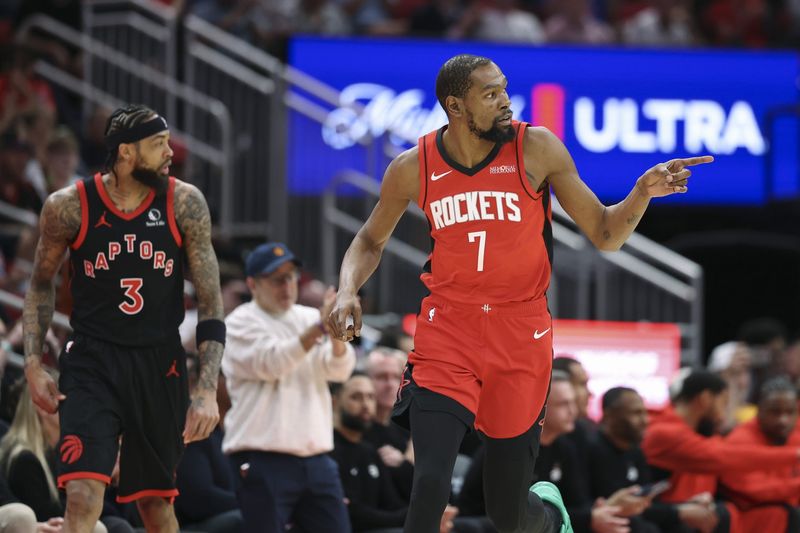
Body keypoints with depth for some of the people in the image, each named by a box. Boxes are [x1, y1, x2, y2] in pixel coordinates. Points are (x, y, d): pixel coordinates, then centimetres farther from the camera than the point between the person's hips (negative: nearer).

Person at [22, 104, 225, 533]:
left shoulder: (184, 204, -6)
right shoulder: (69, 206, -8)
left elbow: (210, 303, -3)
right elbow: (41, 285, 9)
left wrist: (208, 390, -11)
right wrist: (33, 364, 0)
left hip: (159, 367, 2)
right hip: (91, 364, -2)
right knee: (82, 496, -17)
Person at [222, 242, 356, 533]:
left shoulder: (309, 318, 15)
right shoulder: (241, 323, -1)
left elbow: (339, 369, 0)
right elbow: (271, 363, -18)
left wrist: (336, 333, -21)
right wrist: (318, 329, -28)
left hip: (317, 459, 6)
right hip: (263, 463, -5)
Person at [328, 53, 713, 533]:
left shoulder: (536, 148, -5)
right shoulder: (414, 167, -2)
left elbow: (605, 235, 1)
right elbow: (372, 241, 16)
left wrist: (643, 193, -17)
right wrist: (348, 291, -2)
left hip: (521, 335, 0)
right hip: (447, 332, 0)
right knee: (430, 486, -18)